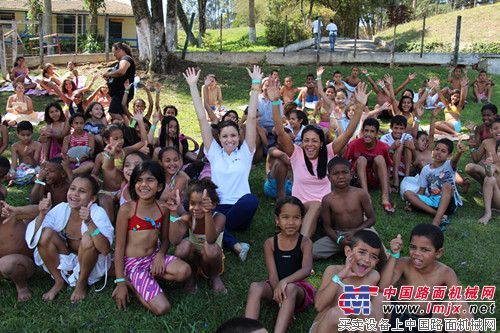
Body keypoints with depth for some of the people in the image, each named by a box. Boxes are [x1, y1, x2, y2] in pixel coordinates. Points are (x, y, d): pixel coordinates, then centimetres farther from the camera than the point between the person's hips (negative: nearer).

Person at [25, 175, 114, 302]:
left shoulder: (97, 213, -22)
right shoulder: (61, 209, -11)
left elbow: (105, 250, -35)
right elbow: (33, 236, -10)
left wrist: (89, 222, -45)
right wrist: (42, 214, -26)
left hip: (92, 263, -3)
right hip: (66, 260, 4)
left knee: (88, 238, -33)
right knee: (45, 233, -19)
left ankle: (82, 283, -6)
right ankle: (59, 281, 0)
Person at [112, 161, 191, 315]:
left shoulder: (163, 209, 0)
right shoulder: (127, 209, -13)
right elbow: (119, 247, -9)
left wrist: (160, 254, -13)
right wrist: (120, 282, -10)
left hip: (154, 257, 5)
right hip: (133, 263, -5)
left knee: (184, 271, -25)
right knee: (162, 308, -19)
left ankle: (139, 281, -2)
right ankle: (130, 283, 6)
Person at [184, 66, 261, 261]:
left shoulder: (245, 152, 8)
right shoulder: (214, 153, 11)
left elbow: (252, 117, 1)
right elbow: (202, 119, 8)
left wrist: (256, 85, -3)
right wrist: (193, 86, 6)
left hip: (240, 211, -1)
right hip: (218, 207, 1)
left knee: (251, 200, -38)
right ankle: (236, 245, -35)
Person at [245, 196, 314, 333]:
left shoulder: (305, 243, -5)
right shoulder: (270, 243, 0)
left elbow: (307, 269, -23)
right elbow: (273, 274, -10)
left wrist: (285, 281, -41)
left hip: (298, 287, -2)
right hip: (277, 286, 2)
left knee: (290, 288, -37)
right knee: (255, 287, -28)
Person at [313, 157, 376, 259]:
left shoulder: (360, 194, -9)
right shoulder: (327, 200, -7)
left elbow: (371, 218, -2)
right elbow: (327, 227, -1)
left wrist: (356, 231, -17)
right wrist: (339, 240, -20)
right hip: (337, 235, 1)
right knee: (312, 251, -20)